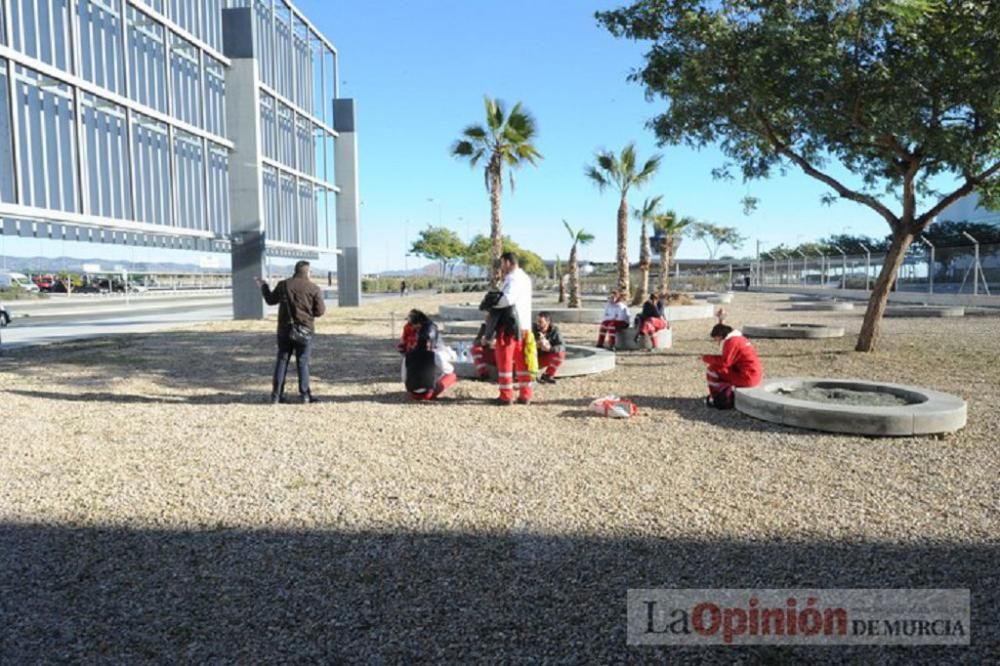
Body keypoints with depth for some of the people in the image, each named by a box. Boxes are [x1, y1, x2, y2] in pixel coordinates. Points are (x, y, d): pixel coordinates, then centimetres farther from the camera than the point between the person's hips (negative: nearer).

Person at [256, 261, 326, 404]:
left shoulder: (283, 285, 2)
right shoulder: (314, 289, -7)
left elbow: (271, 300, 15)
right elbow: (320, 311, -6)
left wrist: (263, 287, 32)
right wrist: (320, 298, 15)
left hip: (284, 330, 3)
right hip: (304, 331, -3)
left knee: (282, 361, 9)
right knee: (303, 362, 4)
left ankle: (276, 395, 8)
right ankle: (305, 394, 6)